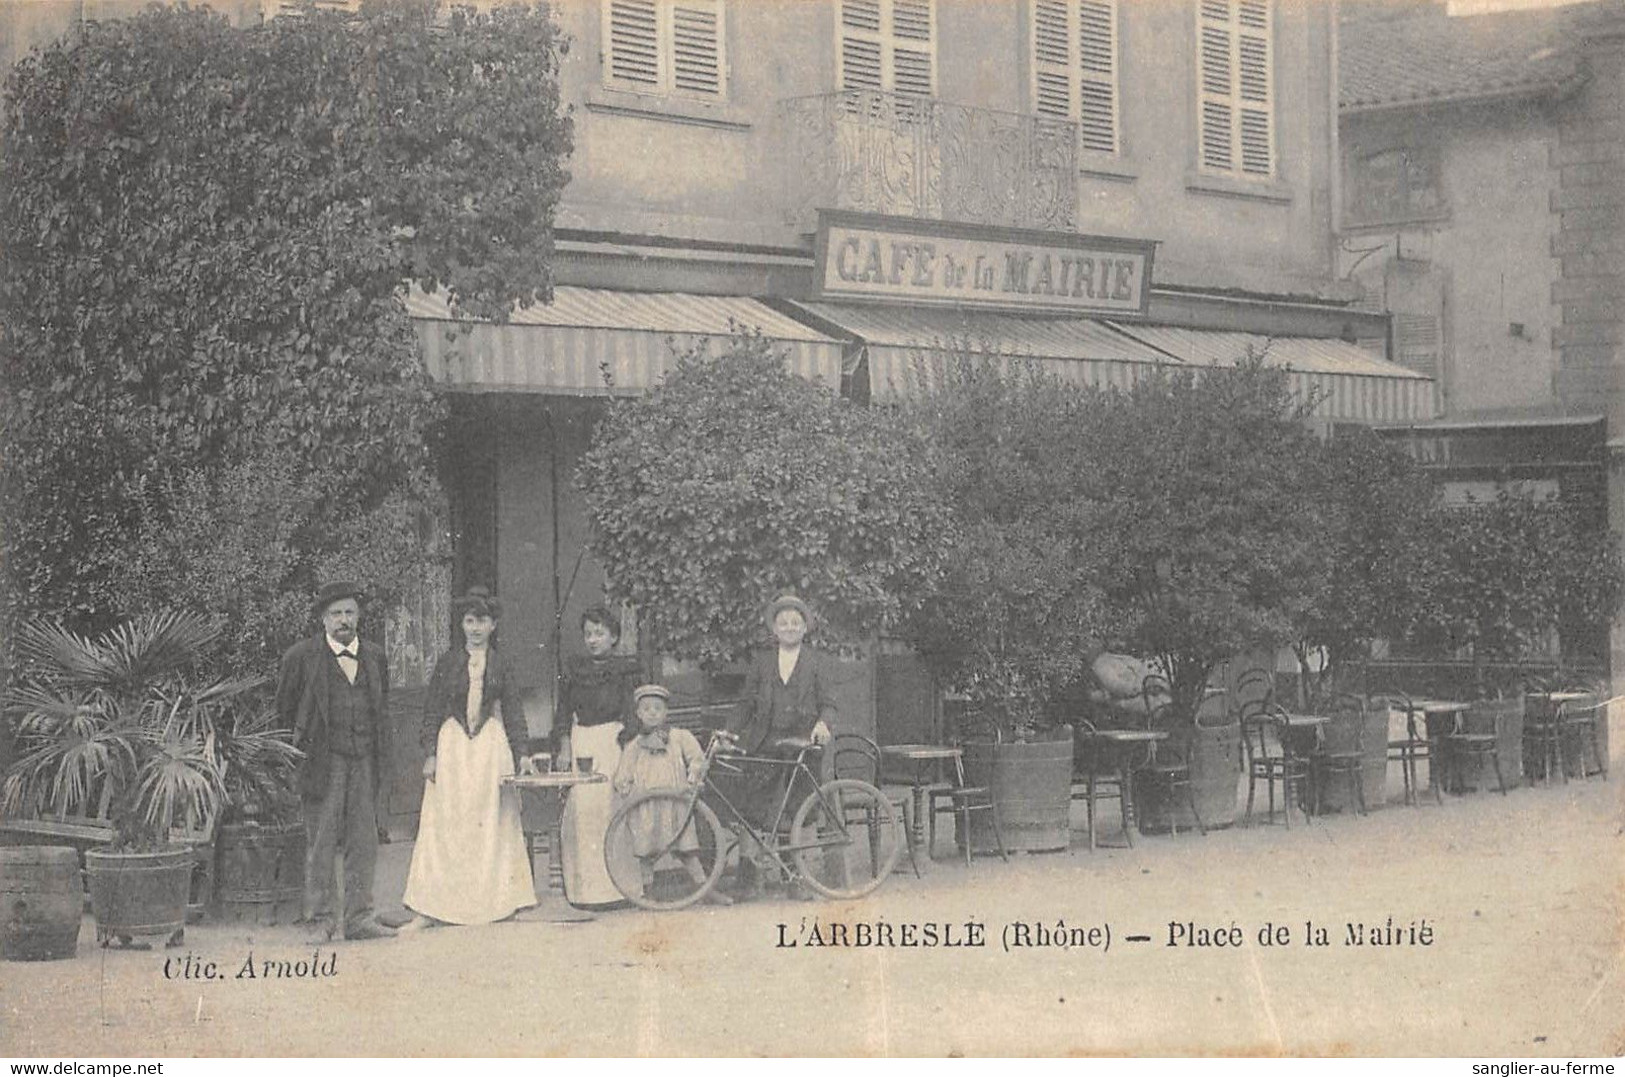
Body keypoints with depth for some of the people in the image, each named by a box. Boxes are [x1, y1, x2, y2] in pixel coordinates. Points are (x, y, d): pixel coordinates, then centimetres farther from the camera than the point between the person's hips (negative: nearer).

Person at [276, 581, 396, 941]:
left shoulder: (375, 657, 12)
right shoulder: (301, 657, -1)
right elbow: (284, 709, 8)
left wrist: (383, 768, 15)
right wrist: (302, 745, 4)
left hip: (365, 762, 4)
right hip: (322, 762, -4)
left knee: (364, 843, 3)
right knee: (322, 843, -1)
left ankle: (358, 917, 8)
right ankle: (316, 913, 6)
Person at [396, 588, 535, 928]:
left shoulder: (501, 664, 7)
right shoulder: (448, 662, 4)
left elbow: (514, 711, 7)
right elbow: (432, 710, 4)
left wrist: (521, 753, -2)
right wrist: (431, 754, -4)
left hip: (492, 747, 1)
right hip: (452, 745, -1)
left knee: (493, 823, 2)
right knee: (443, 824, -4)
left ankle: (495, 902, 8)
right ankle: (429, 908, -5)